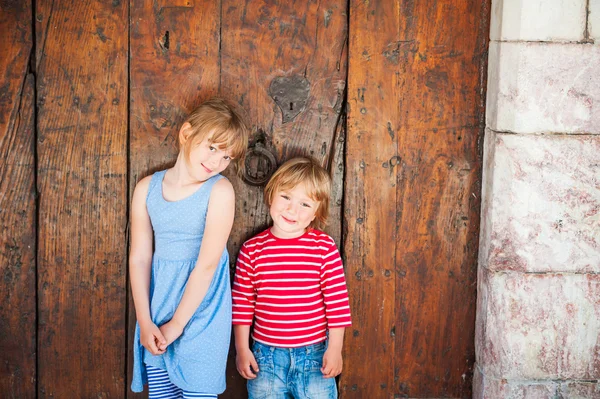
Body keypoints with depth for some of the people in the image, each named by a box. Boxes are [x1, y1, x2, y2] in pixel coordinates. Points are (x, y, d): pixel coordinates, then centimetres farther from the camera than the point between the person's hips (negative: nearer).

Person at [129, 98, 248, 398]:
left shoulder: (219, 190, -11)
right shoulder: (147, 188, 2)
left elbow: (207, 264, -14)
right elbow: (139, 258, 0)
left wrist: (177, 323, -13)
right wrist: (145, 322, -7)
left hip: (200, 313, -4)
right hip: (157, 311, 4)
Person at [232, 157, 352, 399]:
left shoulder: (324, 247, -8)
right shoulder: (252, 249, -4)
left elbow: (337, 300, -6)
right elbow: (242, 302, 1)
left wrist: (335, 348, -5)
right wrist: (242, 349, 2)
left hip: (314, 354, -1)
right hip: (266, 354, 1)